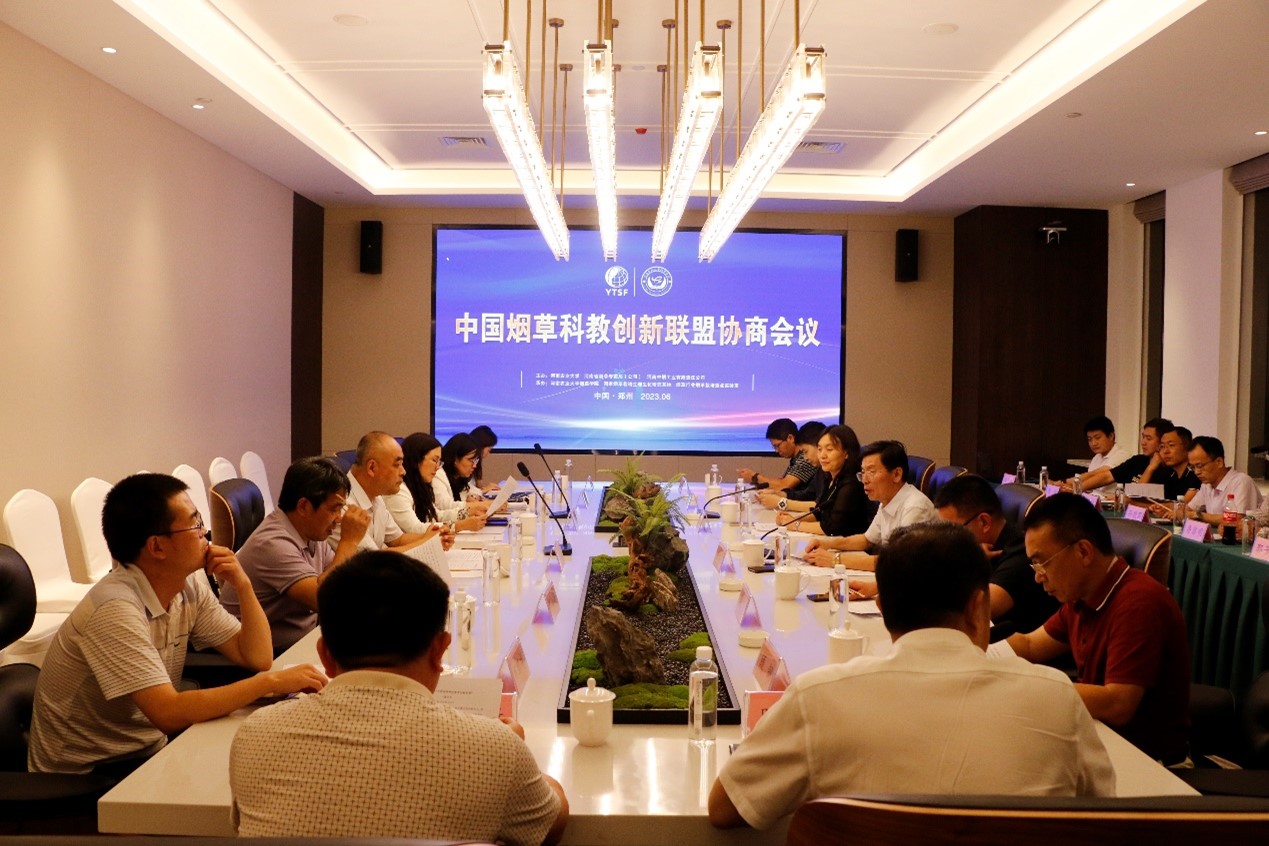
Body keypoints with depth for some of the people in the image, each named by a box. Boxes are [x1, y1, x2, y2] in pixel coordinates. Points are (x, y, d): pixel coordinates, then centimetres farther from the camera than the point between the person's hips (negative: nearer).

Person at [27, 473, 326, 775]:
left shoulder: (190, 586, -3)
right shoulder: (115, 608, -26)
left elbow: (257, 657, -1)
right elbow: (169, 713, -32)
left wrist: (243, 586, -14)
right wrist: (270, 681, -29)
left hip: (147, 751, 7)